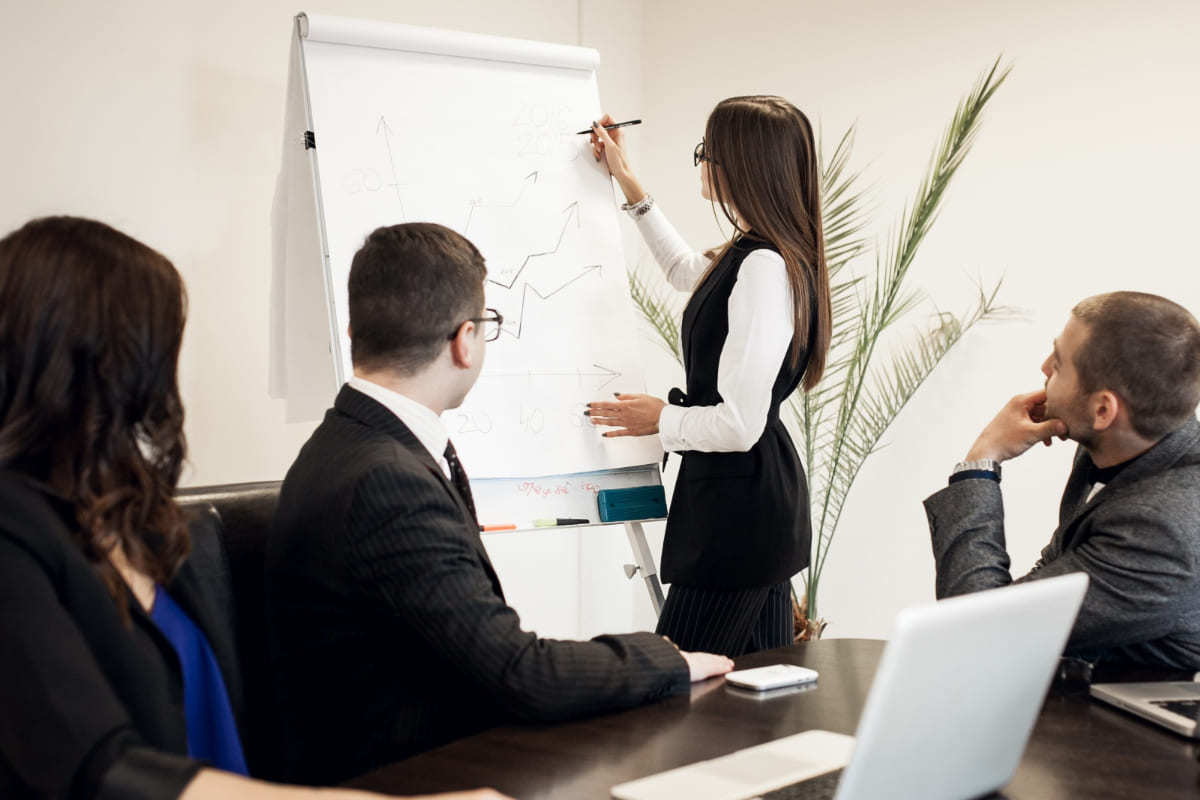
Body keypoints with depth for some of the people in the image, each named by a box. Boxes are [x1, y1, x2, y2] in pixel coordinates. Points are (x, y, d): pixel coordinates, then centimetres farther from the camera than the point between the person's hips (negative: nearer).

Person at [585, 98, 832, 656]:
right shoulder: (750, 255, 10)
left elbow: (739, 425, -24)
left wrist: (661, 418, -5)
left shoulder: (765, 268, -21)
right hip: (763, 503, 10)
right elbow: (685, 270, 34)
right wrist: (628, 184, 35)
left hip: (738, 505, -10)